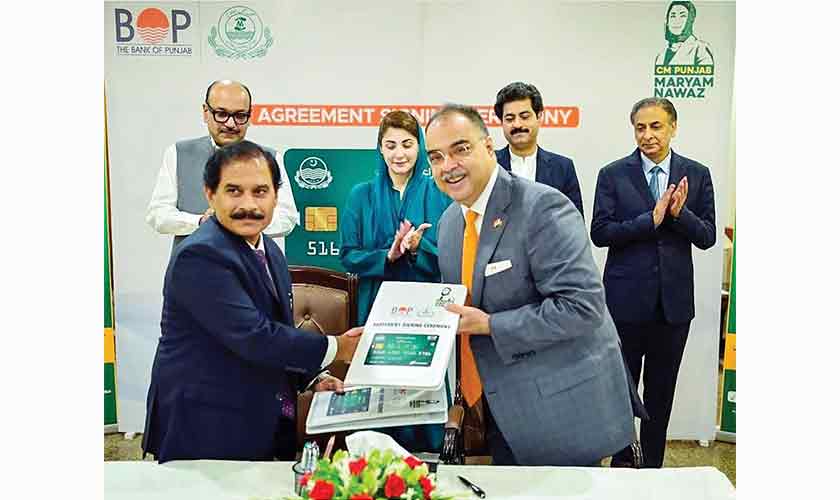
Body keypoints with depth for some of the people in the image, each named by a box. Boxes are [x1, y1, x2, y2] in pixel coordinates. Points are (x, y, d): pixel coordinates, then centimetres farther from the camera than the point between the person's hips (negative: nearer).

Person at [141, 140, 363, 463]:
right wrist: (335, 349, -17)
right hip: (206, 434, -8)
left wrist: (311, 378, 3)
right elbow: (253, 338, -28)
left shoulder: (270, 252, 8)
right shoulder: (201, 256, -22)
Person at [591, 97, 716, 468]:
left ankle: (652, 465, 29)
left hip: (674, 299, 2)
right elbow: (600, 233, -10)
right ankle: (620, 461, 27)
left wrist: (679, 213, -18)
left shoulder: (697, 175, 3)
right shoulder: (613, 174, -2)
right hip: (626, 298, -2)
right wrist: (652, 219, -19)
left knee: (661, 390, 13)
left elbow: (707, 237, 1)